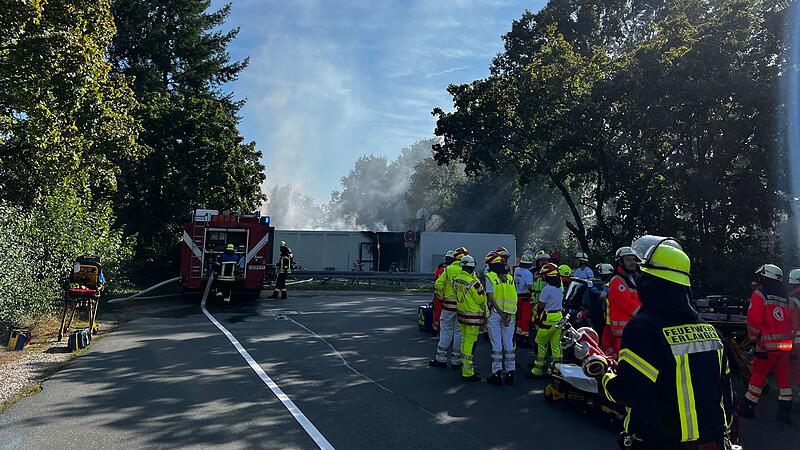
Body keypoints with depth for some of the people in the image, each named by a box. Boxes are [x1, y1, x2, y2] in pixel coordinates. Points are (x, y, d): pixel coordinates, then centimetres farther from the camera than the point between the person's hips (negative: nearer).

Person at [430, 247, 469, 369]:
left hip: (449, 305, 1)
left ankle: (441, 358, 16)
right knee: (460, 332, 8)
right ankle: (456, 360, 14)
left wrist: (442, 298, 6)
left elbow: (438, 285, -6)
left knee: (446, 331, 11)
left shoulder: (448, 270, -2)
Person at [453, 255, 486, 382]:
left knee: (465, 340, 19)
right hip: (473, 316, -7)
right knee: (470, 342, -1)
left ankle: (465, 367, 32)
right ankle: (468, 373, 4)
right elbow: (481, 299, -14)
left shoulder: (456, 280, 1)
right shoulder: (473, 282, -22)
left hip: (461, 313, 8)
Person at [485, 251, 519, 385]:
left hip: (495, 313, -4)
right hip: (510, 314, 4)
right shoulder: (510, 277, 8)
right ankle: (510, 373, 15)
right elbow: (514, 298, 0)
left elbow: (491, 298, -13)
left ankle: (497, 373, 6)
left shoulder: (489, 277, -6)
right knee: (509, 344, 10)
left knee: (496, 344, 2)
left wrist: (502, 314, -12)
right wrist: (508, 315, -6)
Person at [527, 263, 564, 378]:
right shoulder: (560, 288, 9)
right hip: (559, 317, 8)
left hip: (549, 318, -8)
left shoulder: (547, 289, -16)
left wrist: (538, 315, 2)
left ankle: (538, 369, 5)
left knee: (541, 343, 1)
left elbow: (541, 305, -12)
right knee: (556, 344, 11)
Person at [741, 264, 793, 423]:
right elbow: (789, 322, 15)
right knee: (783, 377, 12)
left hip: (768, 345, -6)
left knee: (758, 376, 2)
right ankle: (785, 412, 17)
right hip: (785, 345, 6)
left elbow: (754, 320, -13)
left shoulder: (759, 295, -7)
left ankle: (748, 408, 9)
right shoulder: (784, 298, 14)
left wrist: (753, 338, -2)